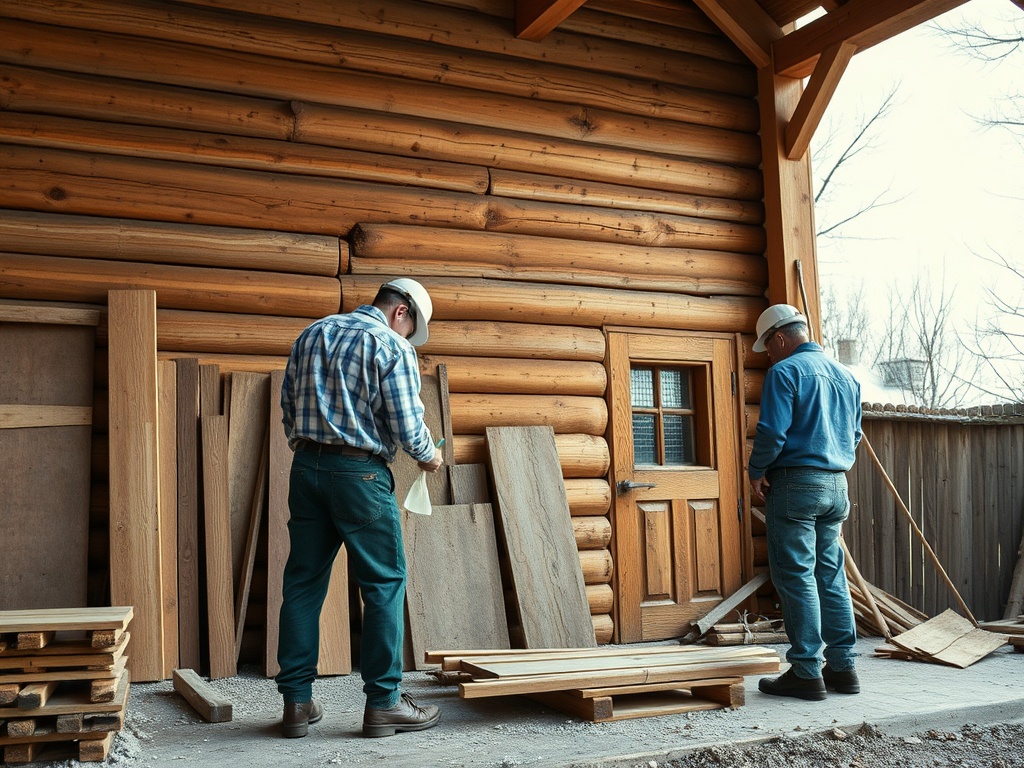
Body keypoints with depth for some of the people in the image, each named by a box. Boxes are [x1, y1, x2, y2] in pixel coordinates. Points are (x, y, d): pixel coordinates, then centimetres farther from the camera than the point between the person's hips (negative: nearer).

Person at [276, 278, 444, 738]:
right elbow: (406, 425, -10)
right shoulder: (392, 346, -6)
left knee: (303, 583, 9)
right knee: (384, 583, 3)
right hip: (360, 474, -6)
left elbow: (287, 406, 15)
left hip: (305, 467, 6)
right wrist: (429, 457, 9)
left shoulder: (312, 334, 14)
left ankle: (297, 702, 14)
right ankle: (383, 703, 7)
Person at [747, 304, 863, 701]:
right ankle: (843, 666, 14)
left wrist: (756, 473, -4)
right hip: (837, 485, 8)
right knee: (831, 576, 12)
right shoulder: (845, 375, 15)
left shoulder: (785, 372, -9)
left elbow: (772, 432, -17)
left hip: (795, 484, -8)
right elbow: (854, 435, 21)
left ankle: (807, 672, -2)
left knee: (796, 577, -4)